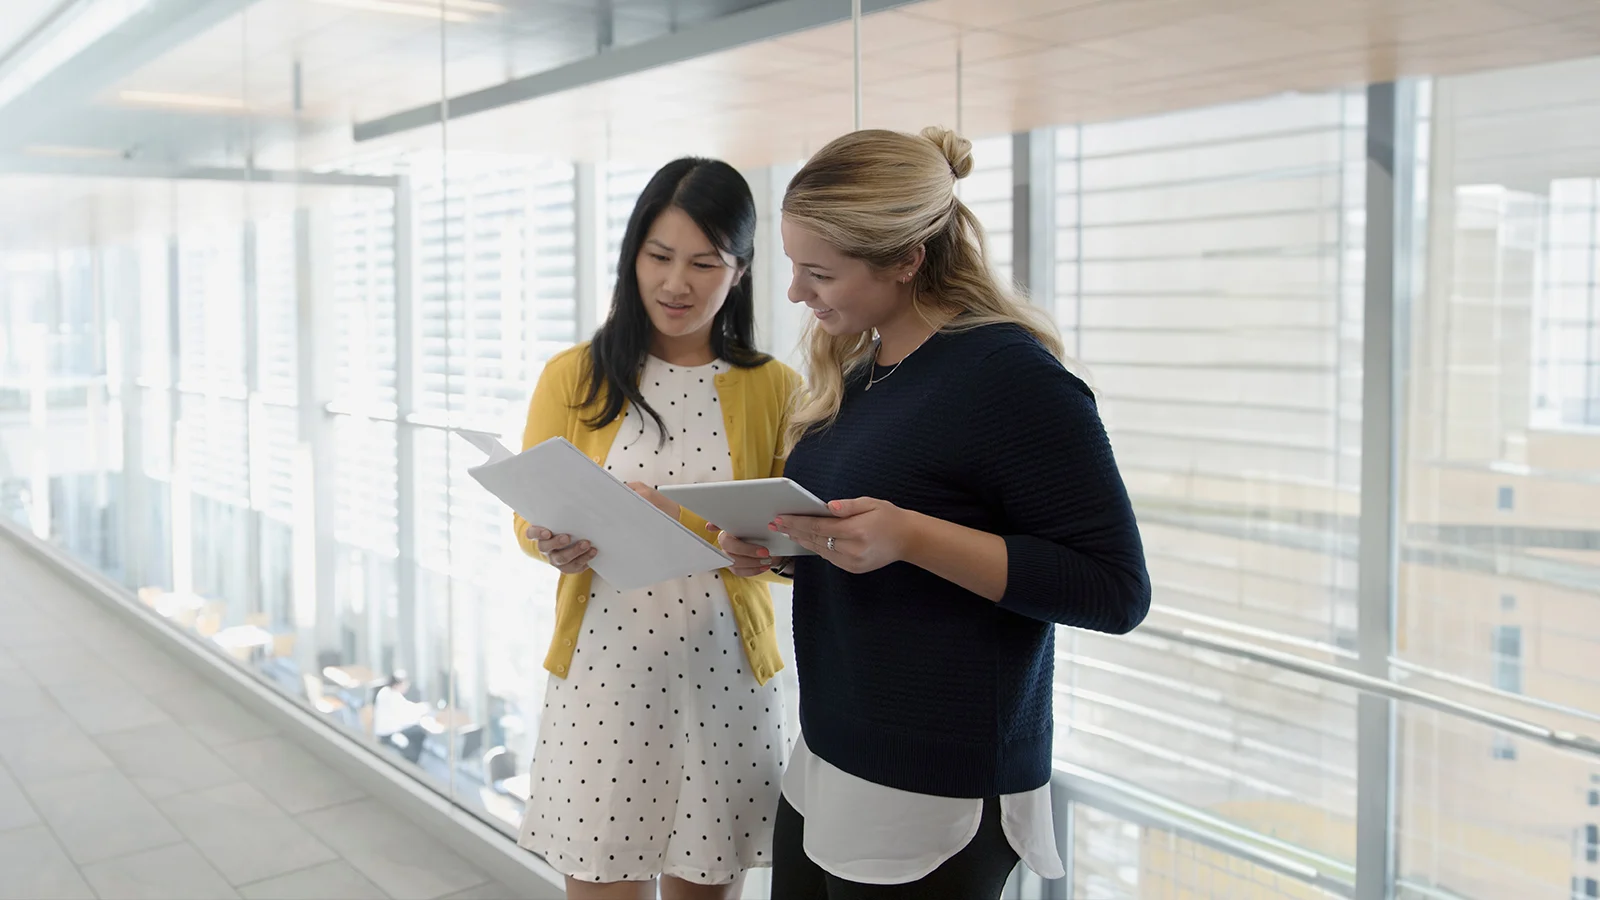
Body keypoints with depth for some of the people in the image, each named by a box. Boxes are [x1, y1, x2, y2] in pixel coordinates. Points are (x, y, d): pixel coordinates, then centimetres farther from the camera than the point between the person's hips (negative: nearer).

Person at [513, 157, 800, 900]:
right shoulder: (574, 378, 2)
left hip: (722, 681, 0)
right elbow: (528, 520, 4)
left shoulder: (774, 390, 1)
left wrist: (680, 522, -21)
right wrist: (559, 545, -19)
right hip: (600, 677, 0)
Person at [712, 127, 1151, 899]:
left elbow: (1114, 590, -18)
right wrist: (775, 549, -1)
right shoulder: (852, 370, 8)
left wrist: (911, 536, -26)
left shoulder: (1009, 374, -16)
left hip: (934, 800, -7)